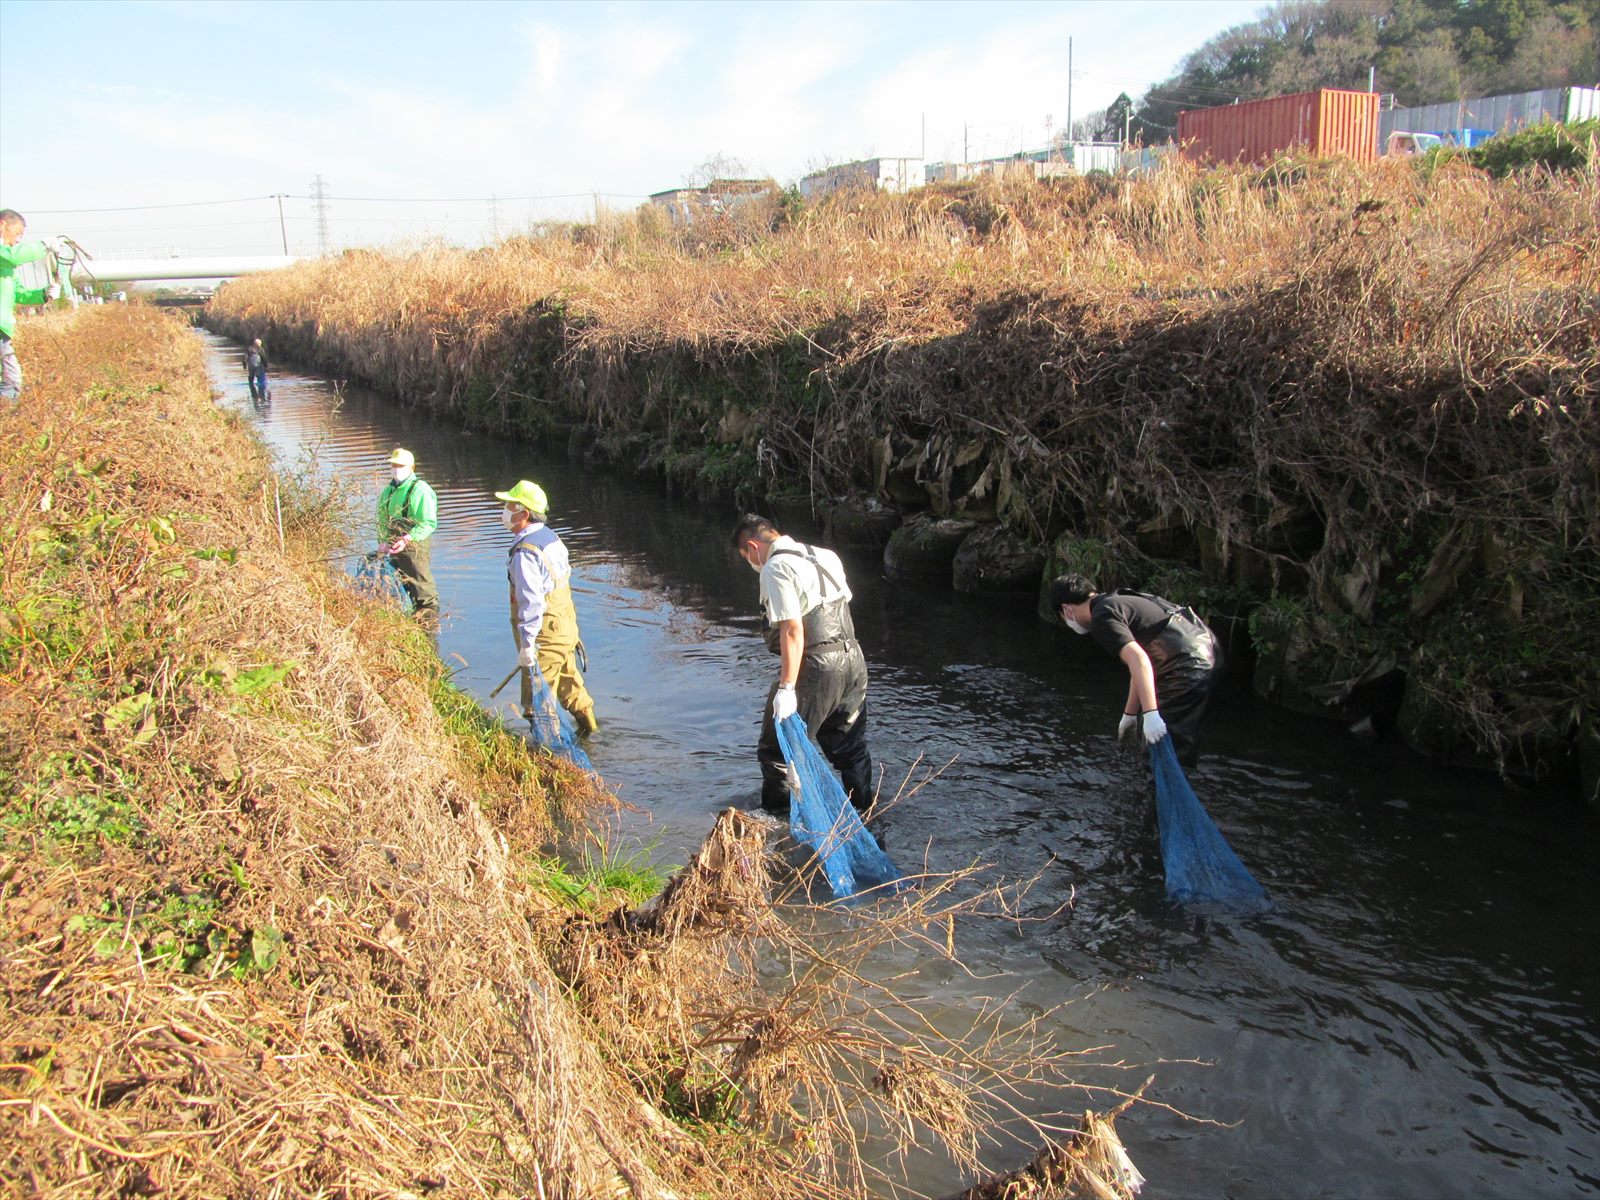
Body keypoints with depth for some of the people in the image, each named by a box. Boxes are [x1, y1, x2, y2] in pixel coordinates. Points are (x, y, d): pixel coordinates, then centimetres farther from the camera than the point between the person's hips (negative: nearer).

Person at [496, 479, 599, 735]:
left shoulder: (525, 551, -23)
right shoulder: (550, 537, 7)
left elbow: (531, 600, -28)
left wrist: (527, 643, -26)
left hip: (544, 634, -10)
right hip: (566, 627, 10)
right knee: (568, 680, 25)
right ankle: (588, 727, 38)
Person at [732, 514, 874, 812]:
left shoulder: (776, 569, -13)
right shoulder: (825, 556, 13)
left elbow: (793, 630, -21)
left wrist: (786, 687, -23)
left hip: (815, 667, -8)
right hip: (853, 658, 9)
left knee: (776, 750, 6)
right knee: (850, 746, 20)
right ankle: (862, 811, 30)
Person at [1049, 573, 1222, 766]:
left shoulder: (1102, 617, -11)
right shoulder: (1119, 601, 20)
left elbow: (1138, 660, -26)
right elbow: (1141, 665, 26)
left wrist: (1151, 714, -31)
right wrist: (1130, 713, 33)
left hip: (1189, 668, -11)